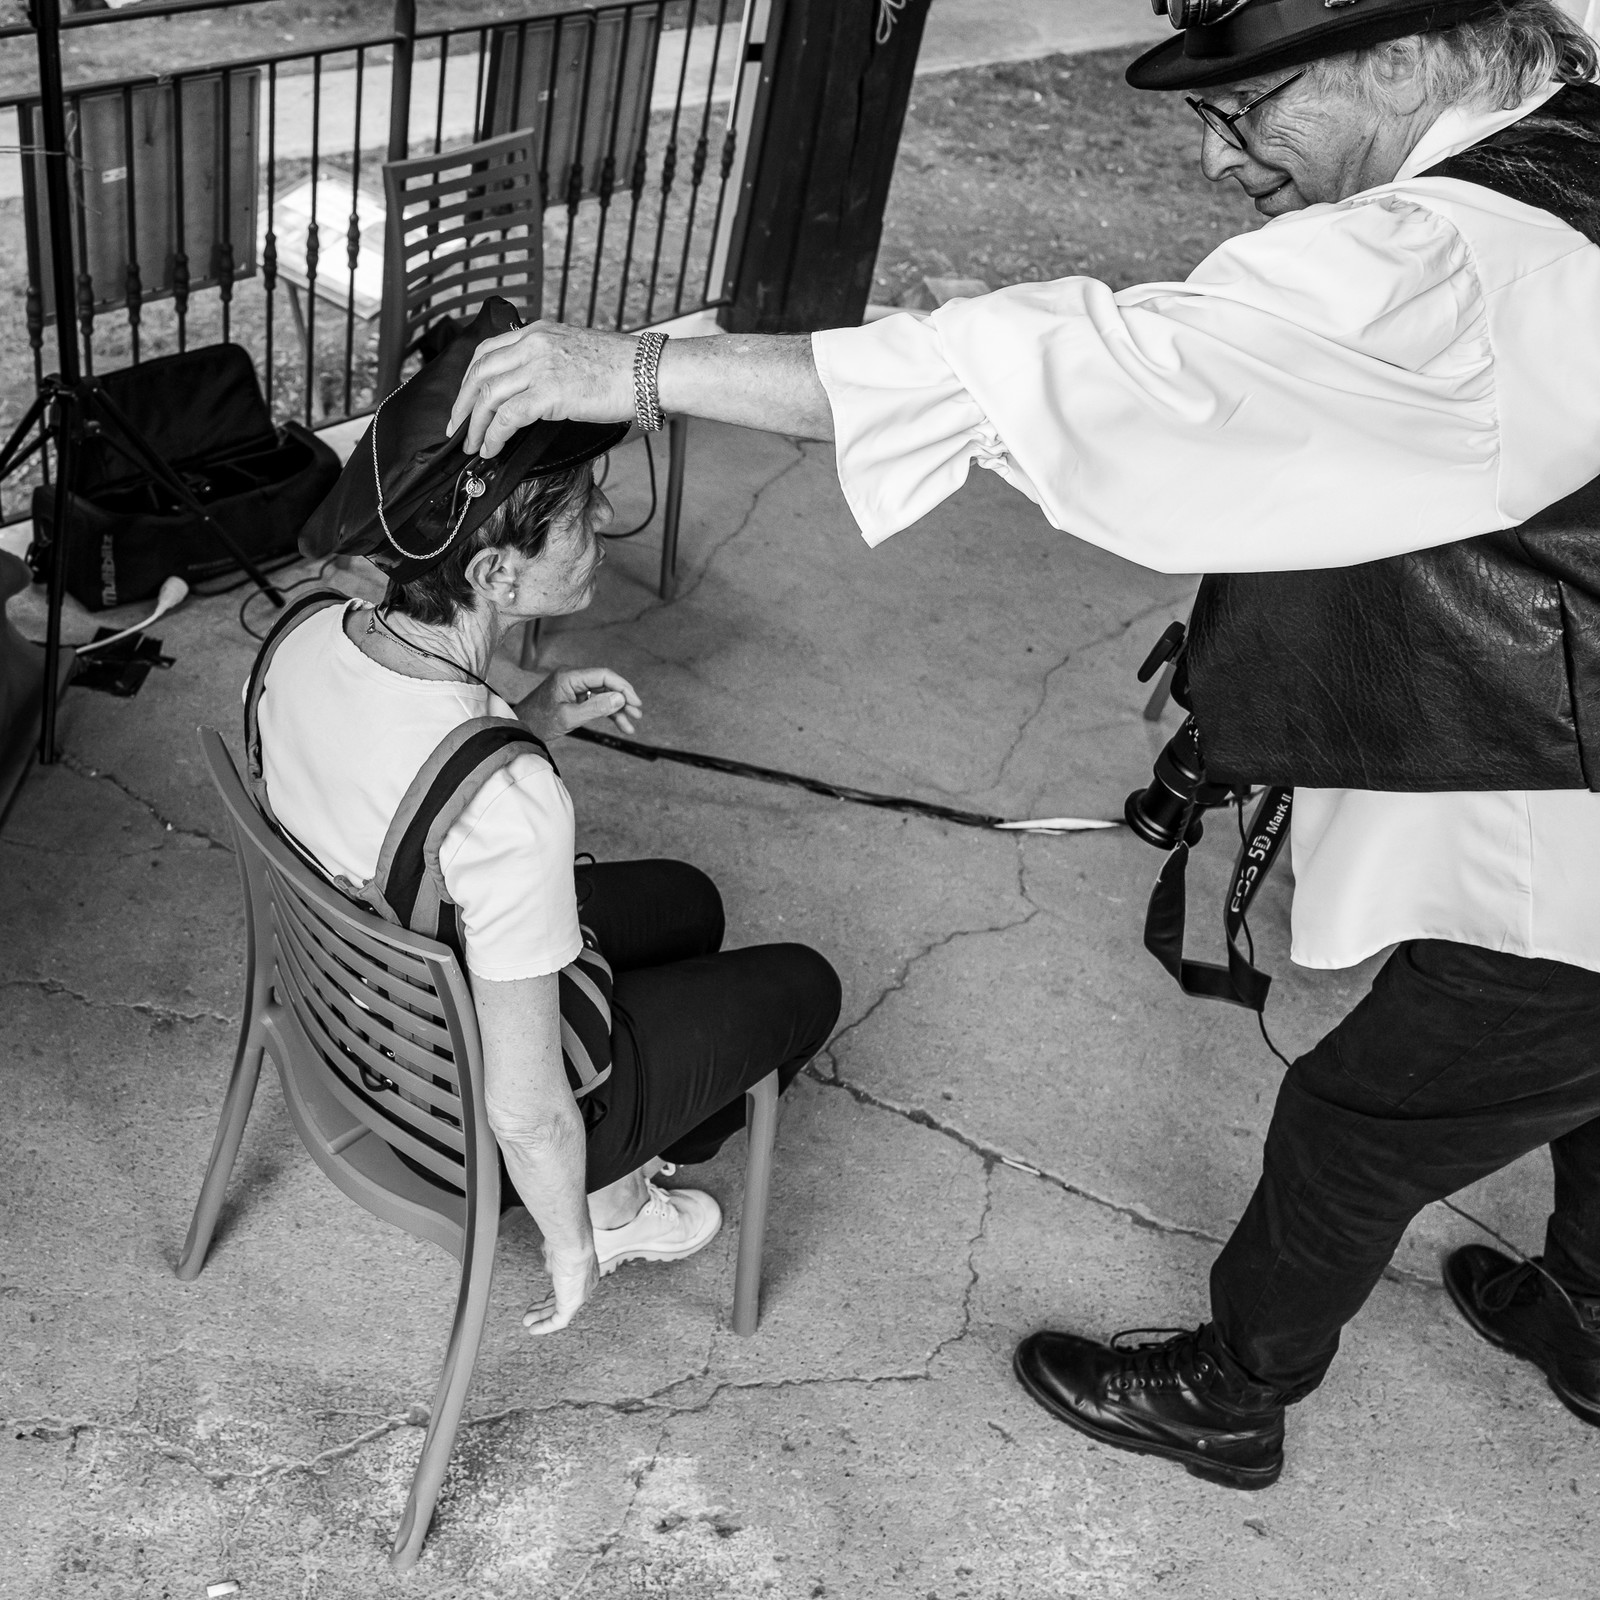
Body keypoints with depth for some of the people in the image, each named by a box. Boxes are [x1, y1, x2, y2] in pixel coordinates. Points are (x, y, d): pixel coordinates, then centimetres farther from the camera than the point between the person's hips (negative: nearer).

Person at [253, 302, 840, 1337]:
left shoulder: (306, 638, -18)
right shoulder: (511, 805, -41)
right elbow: (526, 1114, -28)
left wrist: (529, 723, -5)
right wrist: (573, 1254, -9)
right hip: (463, 1121, -7)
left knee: (686, 901, 27)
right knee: (802, 985, 14)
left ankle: (607, 1181, 35)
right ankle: (610, 1207, 28)